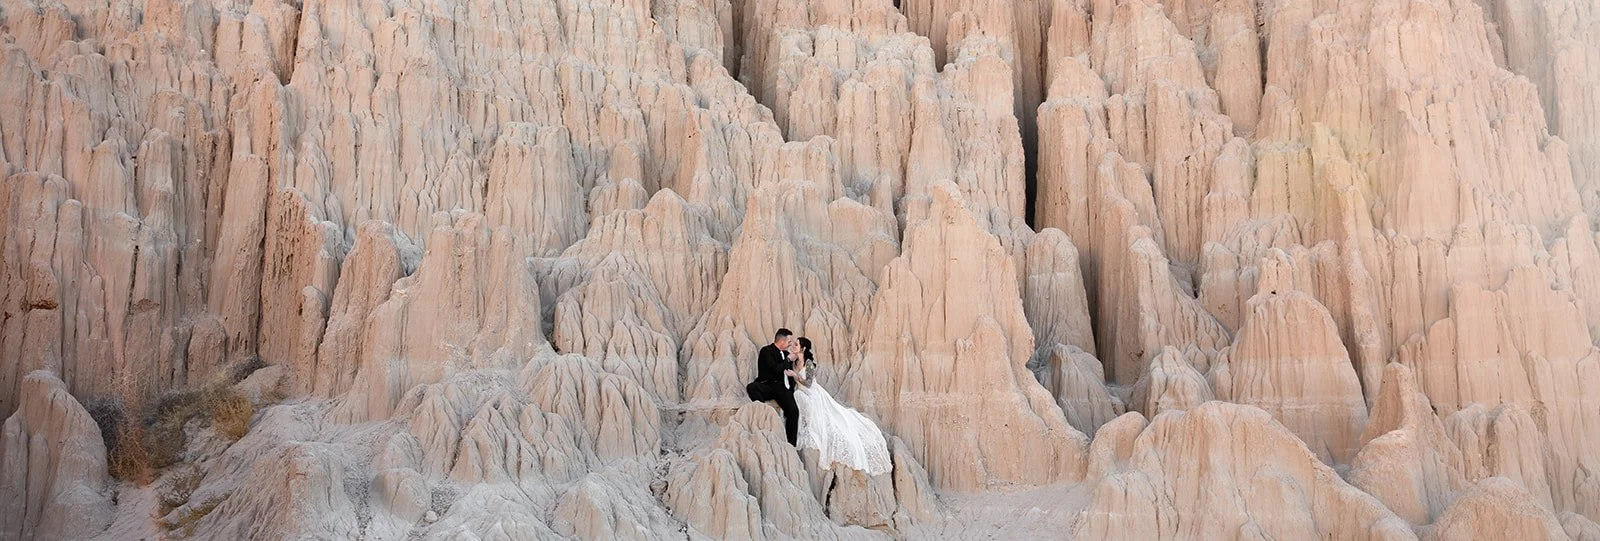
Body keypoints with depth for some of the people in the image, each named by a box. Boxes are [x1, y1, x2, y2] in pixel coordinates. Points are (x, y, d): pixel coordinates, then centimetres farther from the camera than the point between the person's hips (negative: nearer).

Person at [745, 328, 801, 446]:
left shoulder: (786, 353, 19)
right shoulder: (766, 351, -4)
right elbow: (775, 369, -17)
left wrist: (792, 373, 9)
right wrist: (788, 360, -7)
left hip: (782, 387, 5)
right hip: (768, 385, -5)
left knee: (794, 411, -20)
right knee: (751, 387, -37)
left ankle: (791, 444, -13)